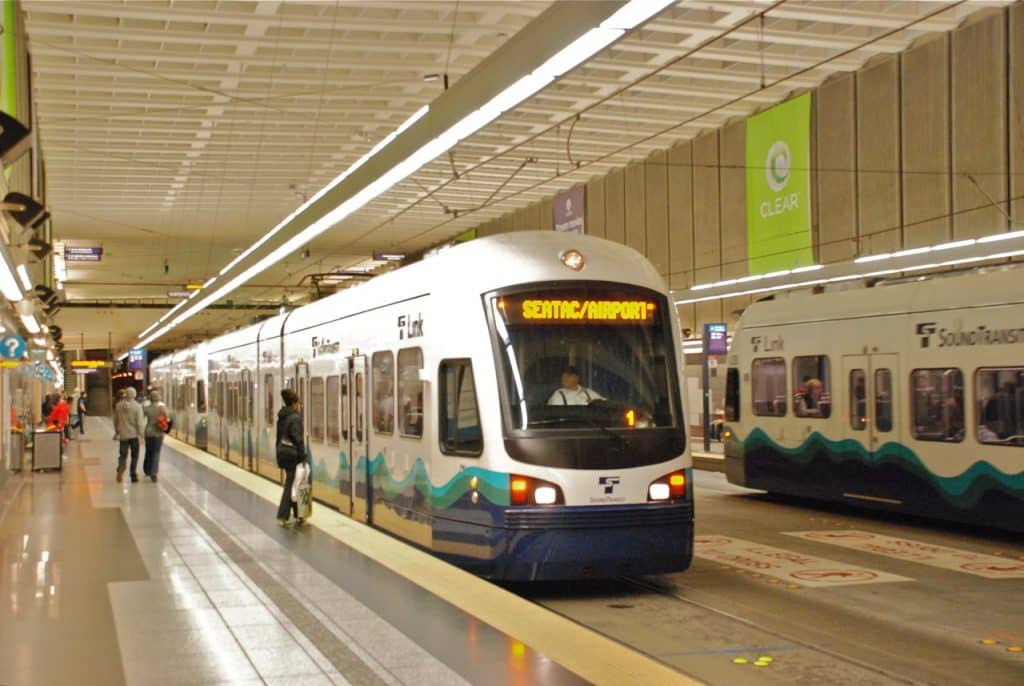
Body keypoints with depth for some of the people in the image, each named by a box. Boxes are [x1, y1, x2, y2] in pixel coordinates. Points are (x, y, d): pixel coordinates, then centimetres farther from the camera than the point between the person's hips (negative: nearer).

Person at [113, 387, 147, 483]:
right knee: (134, 456, 9)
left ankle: (120, 469, -16)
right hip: (134, 434, -2)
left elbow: (115, 420, 10)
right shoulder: (137, 406, -13)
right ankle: (133, 475, 10)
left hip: (123, 434, 2)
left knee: (122, 454, 10)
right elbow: (140, 423, -14)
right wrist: (142, 434, -6)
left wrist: (117, 431, 22)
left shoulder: (118, 405, 0)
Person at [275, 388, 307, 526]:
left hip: (282, 453, 9)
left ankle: (298, 515, 20)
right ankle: (282, 516, -5)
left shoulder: (281, 417, 11)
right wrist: (302, 457, -15)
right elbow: (298, 440, -18)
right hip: (292, 454, -9)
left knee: (291, 483, 14)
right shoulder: (295, 418, -15)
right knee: (291, 484, -3)